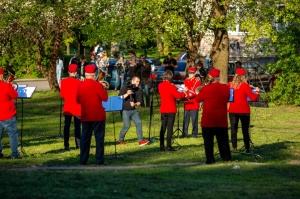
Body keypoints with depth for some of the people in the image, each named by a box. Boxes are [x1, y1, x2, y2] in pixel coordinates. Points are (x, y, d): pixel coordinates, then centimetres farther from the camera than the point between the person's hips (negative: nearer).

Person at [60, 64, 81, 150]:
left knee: (67, 126, 8)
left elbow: (62, 95, 3)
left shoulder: (63, 81, -3)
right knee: (77, 126, 2)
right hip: (77, 107, -3)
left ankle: (66, 145, 7)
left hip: (67, 107, 3)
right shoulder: (78, 82, -13)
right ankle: (78, 144, 1)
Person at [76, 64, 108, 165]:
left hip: (85, 116, 4)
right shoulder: (97, 85, -12)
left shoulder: (80, 85, 1)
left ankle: (83, 160, 8)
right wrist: (103, 89, 6)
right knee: (99, 137, 1)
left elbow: (78, 100, 9)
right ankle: (99, 159, -2)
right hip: (98, 115, -4)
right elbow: (105, 98, -7)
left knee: (85, 137, 9)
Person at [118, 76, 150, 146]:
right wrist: (127, 94, -25)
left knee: (139, 123, -10)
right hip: (125, 110, -5)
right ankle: (120, 140, 10)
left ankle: (140, 140, -10)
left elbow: (139, 102, 4)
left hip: (133, 110, 5)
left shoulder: (138, 90, 5)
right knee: (127, 126, -9)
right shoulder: (124, 88, -7)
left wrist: (135, 104, -18)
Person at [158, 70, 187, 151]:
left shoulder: (160, 86, 4)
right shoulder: (171, 86, -15)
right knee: (170, 128, -4)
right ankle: (168, 146, -6)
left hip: (163, 110, 6)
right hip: (171, 110, -6)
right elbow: (178, 96, -15)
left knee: (163, 127, 11)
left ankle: (162, 146, 10)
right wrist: (184, 92, 2)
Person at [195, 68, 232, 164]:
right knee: (223, 139, 14)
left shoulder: (206, 89, -14)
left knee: (208, 140, 1)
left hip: (208, 120, -4)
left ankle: (210, 159, -3)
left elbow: (197, 99, -1)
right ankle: (227, 157, 18)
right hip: (222, 119, 4)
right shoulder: (226, 88, -2)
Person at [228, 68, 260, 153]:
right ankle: (247, 148, 0)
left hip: (232, 111, 3)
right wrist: (257, 92, 7)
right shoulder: (245, 86, -10)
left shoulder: (229, 85, 0)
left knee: (233, 130, 7)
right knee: (245, 130, 1)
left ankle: (234, 148, 4)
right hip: (244, 111, -3)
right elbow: (253, 98, -11)